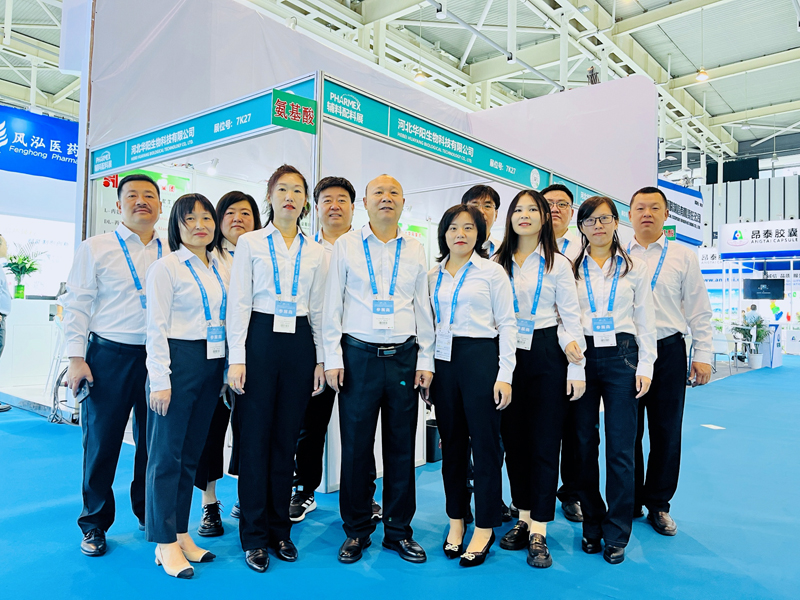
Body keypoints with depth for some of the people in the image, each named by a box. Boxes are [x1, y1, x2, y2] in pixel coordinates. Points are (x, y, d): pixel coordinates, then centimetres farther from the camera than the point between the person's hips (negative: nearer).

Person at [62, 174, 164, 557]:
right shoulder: (95, 248, 3)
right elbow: (77, 305, 0)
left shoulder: (172, 253, 9)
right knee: (101, 441, 6)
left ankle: (149, 514, 30)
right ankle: (95, 524, 25)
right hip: (109, 356, -2)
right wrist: (76, 358, -7)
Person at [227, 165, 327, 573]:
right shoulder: (250, 243, 4)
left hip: (299, 344, 2)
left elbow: (318, 309, 11)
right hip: (260, 339, -2)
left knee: (286, 437, 9)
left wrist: (321, 359, 7)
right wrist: (237, 358, -8)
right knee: (255, 436, 2)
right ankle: (255, 535, 17)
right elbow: (239, 303, -1)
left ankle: (280, 529, 24)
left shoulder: (315, 252, 11)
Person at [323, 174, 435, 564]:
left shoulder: (415, 251, 10)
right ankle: (356, 531, 22)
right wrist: (333, 358, -2)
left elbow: (423, 308, 11)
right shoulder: (346, 246, 5)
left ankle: (399, 530, 24)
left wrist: (426, 360, 5)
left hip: (404, 356, 2)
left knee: (402, 445, 7)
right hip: (359, 356, -1)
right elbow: (332, 305, 4)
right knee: (356, 445, 4)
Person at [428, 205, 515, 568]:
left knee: (485, 442, 2)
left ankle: (484, 528, 16)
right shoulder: (433, 276, 11)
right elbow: (427, 324, 12)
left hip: (481, 357, -4)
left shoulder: (491, 271, 0)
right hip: (443, 359, 4)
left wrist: (505, 374, -9)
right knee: (451, 442, 11)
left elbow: (507, 323, -3)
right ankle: (456, 520, 27)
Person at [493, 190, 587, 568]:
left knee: (545, 441, 0)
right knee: (514, 438, 9)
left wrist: (577, 368, -5)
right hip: (508, 355, 3)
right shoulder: (498, 263, 9)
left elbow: (571, 316, 1)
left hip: (547, 355, -2)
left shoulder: (558, 264, 3)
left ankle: (539, 533, 9)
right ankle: (523, 519, 24)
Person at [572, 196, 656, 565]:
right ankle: (592, 525, 21)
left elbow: (646, 322, 7)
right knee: (585, 444, 6)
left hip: (621, 355, 0)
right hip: (581, 357, 1)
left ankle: (616, 534, 14)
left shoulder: (634, 268, 8)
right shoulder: (570, 268, 8)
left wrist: (645, 367, -1)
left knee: (620, 448, 0)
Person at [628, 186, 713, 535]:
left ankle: (658, 505, 22)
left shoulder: (683, 257, 8)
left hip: (668, 351, 0)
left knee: (666, 431, 6)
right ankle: (629, 502, 22)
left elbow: (699, 311, 7)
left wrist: (703, 355, -1)